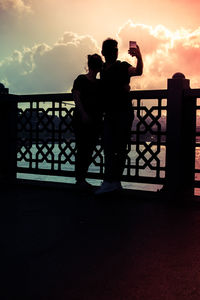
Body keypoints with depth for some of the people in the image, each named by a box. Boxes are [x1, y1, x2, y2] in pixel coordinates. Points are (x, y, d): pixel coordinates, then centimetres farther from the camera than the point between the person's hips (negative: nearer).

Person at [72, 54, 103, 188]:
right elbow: (76, 97, -8)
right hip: (81, 120, -6)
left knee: (90, 150, 5)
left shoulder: (100, 83, 18)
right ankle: (80, 179, 0)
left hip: (95, 121, 6)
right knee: (82, 148, -6)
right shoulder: (81, 79, 2)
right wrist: (83, 113, -21)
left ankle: (81, 178, 13)